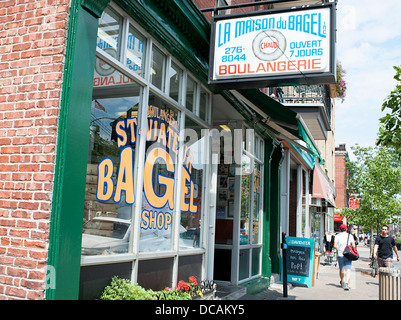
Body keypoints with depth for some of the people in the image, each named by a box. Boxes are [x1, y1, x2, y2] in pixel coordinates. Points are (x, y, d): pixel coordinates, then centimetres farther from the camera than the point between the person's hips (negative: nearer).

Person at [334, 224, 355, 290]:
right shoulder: (350, 236, 1)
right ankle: (346, 283, -23)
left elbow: (335, 246, -6)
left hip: (340, 255, 2)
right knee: (348, 270, -6)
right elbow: (353, 246, -6)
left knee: (341, 269, 18)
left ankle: (342, 282, 37)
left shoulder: (337, 236, 2)